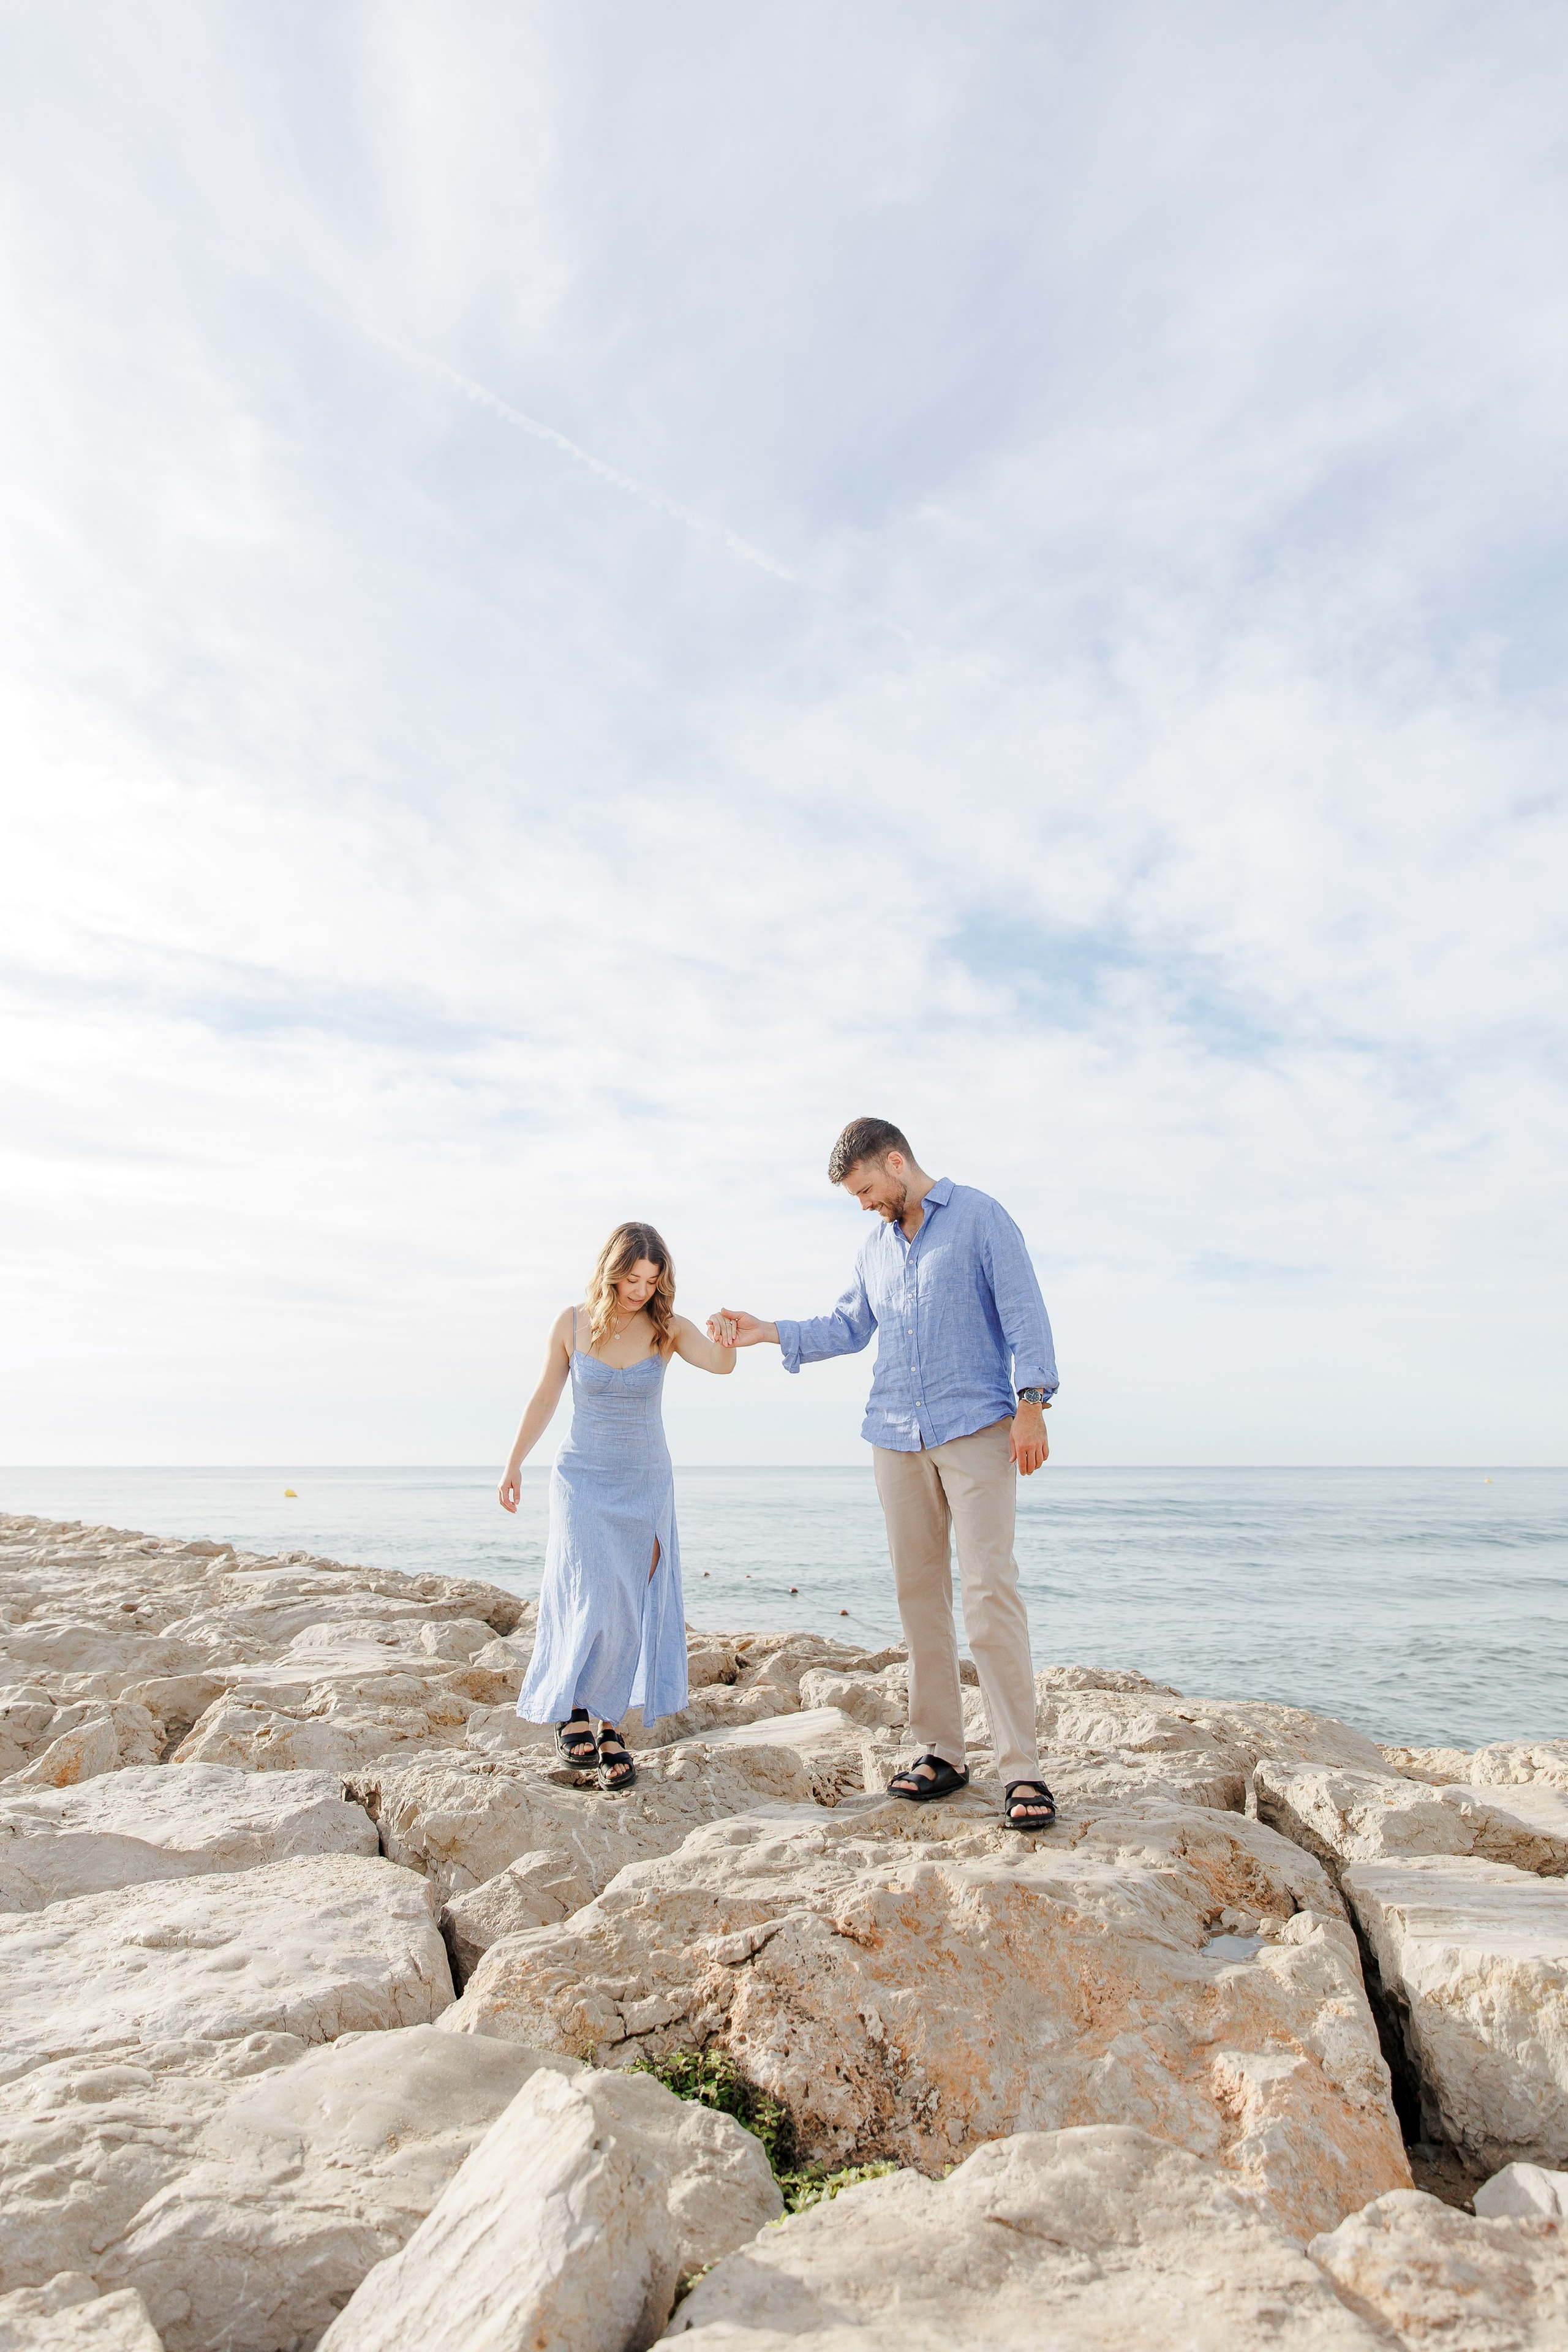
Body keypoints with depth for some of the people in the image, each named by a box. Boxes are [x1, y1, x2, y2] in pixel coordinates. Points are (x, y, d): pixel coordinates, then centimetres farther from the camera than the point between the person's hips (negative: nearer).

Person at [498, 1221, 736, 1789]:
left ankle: (610, 1727, 16)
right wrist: (513, 1464, 5)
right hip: (583, 1480, -1)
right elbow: (545, 1396, 3)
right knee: (594, 1603, -12)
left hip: (646, 1485, 2)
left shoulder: (666, 1327, -9)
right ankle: (570, 1708, 10)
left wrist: (724, 1339, -48)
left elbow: (720, 1364, -25)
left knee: (634, 1609, 3)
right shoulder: (572, 1323, -8)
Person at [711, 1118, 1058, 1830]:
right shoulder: (875, 1248, 19)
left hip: (976, 1427, -6)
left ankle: (1021, 1768, -6)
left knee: (989, 1589, -12)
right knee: (918, 1592, 6)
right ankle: (941, 1752, 15)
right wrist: (768, 1332, 12)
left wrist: (1032, 1403, -14)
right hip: (897, 1437, 6)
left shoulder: (979, 1216, 0)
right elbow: (848, 1327, 21)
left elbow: (1023, 1311, -6)